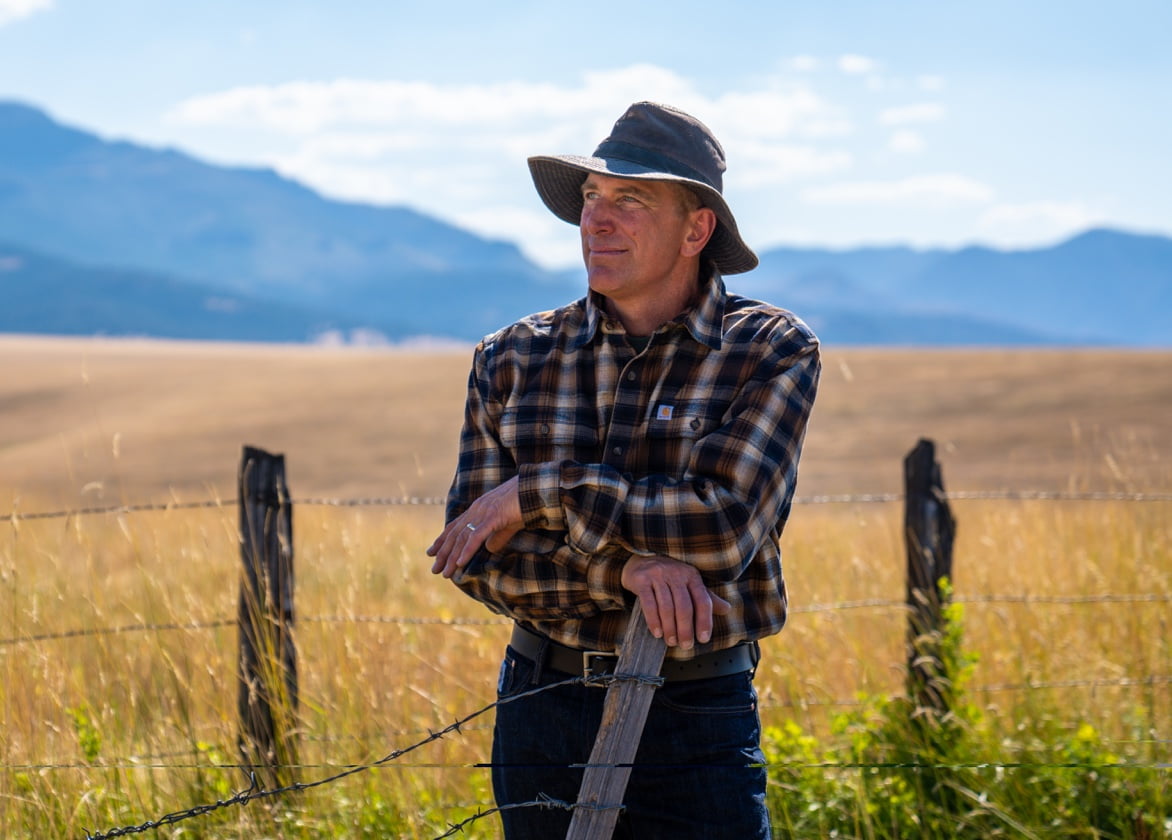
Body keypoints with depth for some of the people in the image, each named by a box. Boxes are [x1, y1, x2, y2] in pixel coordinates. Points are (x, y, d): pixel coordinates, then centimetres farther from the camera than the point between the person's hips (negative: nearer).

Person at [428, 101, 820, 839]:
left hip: (697, 725, -3)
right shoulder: (512, 361, 3)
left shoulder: (773, 353, -5)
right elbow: (475, 556, -4)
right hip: (542, 713, 3)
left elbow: (724, 527, -18)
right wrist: (625, 565, -20)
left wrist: (538, 493, -14)